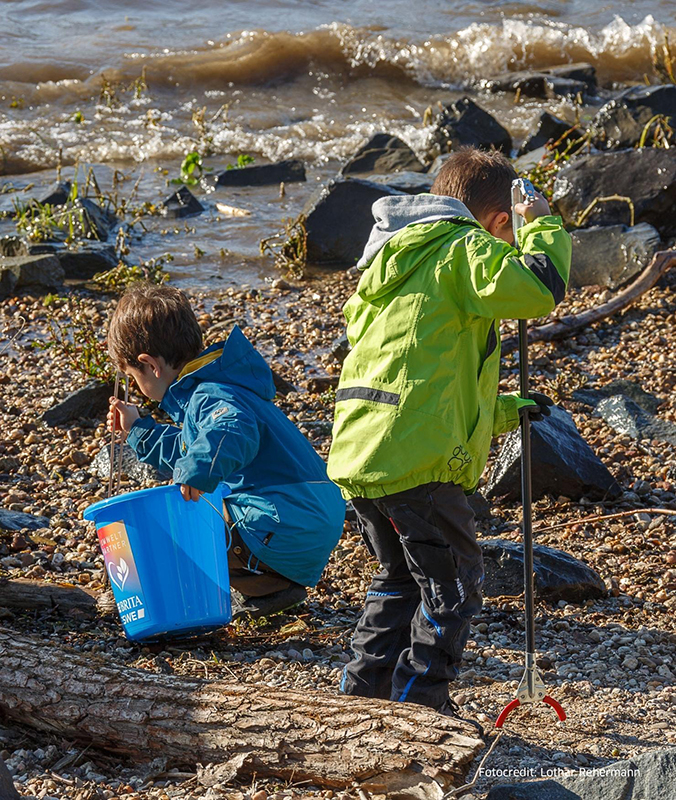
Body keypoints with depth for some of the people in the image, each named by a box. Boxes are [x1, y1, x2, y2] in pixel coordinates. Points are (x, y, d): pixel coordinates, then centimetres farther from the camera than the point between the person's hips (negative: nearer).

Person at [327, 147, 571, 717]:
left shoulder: (399, 260, 27)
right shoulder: (465, 250, -3)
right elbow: (540, 288, -22)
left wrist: (503, 411, 37)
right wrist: (543, 226, -3)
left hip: (356, 454, 9)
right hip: (415, 458, -9)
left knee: (402, 577, 22)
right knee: (452, 583, 3)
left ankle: (363, 693, 24)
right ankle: (419, 706, 5)